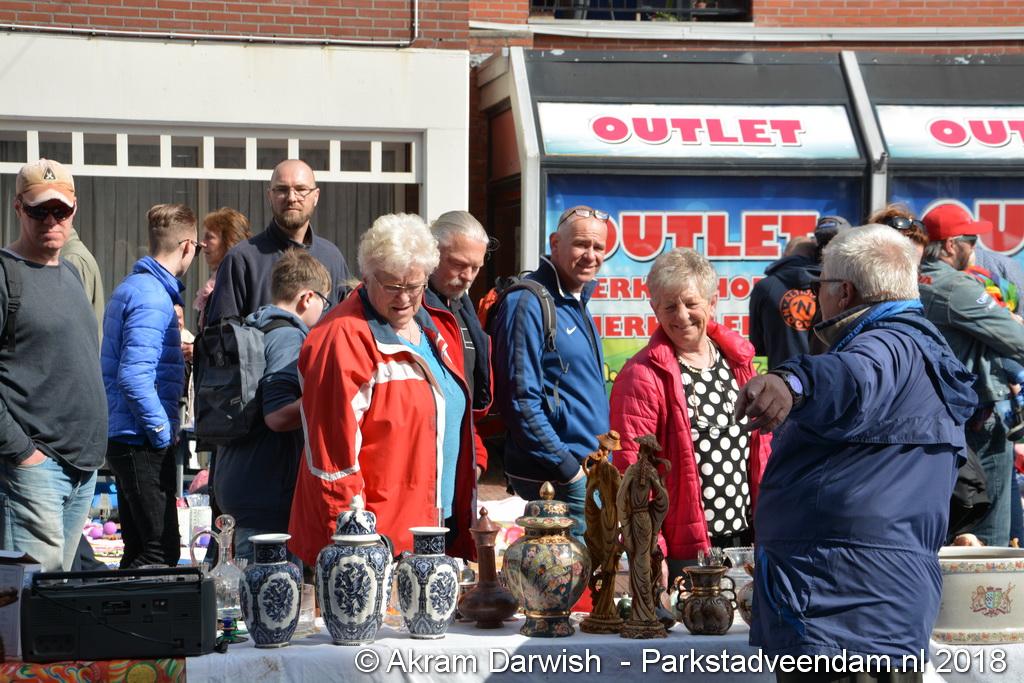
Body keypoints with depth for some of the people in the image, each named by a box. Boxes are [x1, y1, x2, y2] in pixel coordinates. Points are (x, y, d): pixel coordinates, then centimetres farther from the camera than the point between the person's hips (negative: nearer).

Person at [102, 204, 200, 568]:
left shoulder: (130, 288, 15)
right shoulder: (153, 299, -16)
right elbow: (134, 376, -23)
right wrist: (164, 433, -16)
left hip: (123, 437, 10)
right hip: (143, 442, -10)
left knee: (138, 548, 14)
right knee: (161, 551, -11)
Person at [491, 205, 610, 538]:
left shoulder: (577, 304, 16)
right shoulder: (528, 304, -13)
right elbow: (521, 400, -19)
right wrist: (567, 469, -18)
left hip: (590, 472, 9)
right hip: (552, 481, -9)